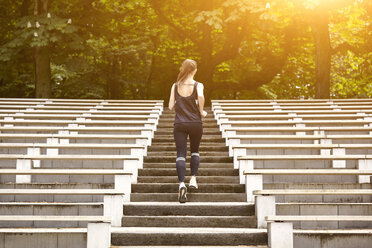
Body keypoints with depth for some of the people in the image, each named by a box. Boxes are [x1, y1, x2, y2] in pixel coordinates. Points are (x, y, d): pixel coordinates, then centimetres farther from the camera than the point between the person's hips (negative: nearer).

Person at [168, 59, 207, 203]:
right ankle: (193, 180, 14)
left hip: (179, 124, 1)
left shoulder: (175, 86, 5)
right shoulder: (198, 85, -3)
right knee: (195, 151, 22)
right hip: (195, 123, -1)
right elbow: (200, 96, -25)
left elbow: (171, 106, 4)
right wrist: (201, 112, -10)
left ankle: (181, 184, -19)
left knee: (181, 154, -2)